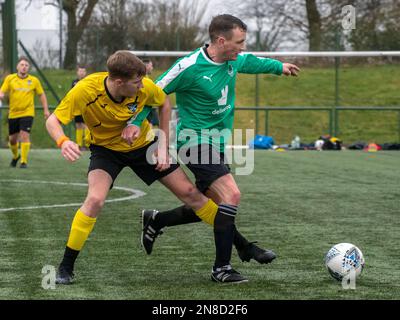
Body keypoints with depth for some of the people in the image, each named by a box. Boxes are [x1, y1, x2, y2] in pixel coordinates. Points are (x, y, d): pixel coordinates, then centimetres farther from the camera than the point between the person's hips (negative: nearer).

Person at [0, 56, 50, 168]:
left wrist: (46, 110, 4)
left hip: (27, 113, -2)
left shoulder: (34, 80, 0)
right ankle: (15, 156, 38)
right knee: (12, 138, 10)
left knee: (25, 136, -16)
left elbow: (41, 95, 9)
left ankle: (24, 161, -8)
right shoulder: (10, 78, 0)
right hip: (13, 113, 2)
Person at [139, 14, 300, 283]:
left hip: (217, 143, 9)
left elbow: (250, 61, 27)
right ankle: (221, 268, -13)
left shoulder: (234, 60, 2)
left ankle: (156, 221, 31)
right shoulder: (190, 67, -21)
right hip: (198, 142, -9)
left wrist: (279, 66, 37)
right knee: (231, 194, -21)